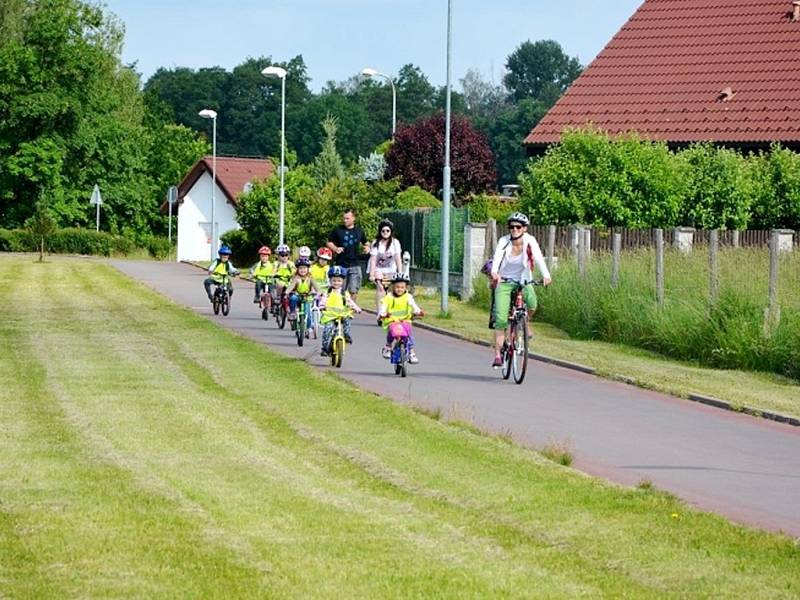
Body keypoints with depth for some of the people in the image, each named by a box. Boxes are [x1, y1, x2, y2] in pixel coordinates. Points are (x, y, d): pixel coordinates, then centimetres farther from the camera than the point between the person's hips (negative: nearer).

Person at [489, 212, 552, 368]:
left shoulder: (530, 241, -14)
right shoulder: (504, 242, -14)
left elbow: (538, 257, -28)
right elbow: (497, 257, -31)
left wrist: (545, 275, -46)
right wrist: (494, 272, -52)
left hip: (524, 281, 0)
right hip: (504, 281, 0)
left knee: (532, 302, -32)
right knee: (501, 319, -14)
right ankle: (498, 355, -8)